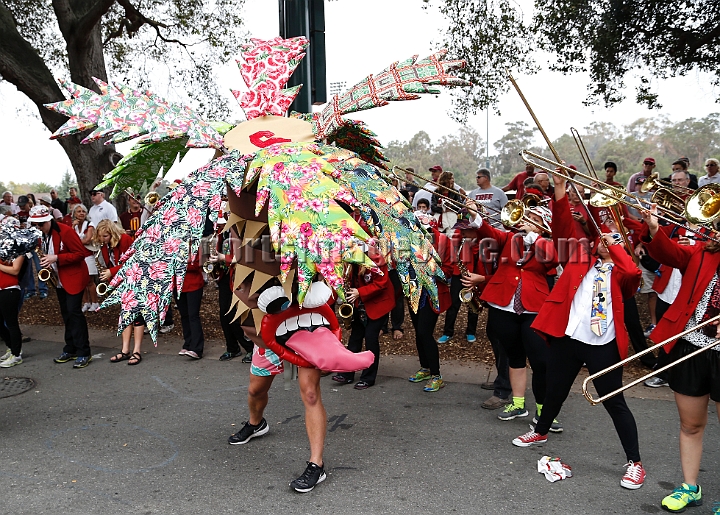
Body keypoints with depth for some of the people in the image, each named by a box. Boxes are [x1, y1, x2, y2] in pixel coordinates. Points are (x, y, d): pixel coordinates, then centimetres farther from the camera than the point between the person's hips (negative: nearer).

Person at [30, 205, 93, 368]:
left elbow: (81, 253, -19)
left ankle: (84, 353, -7)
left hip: (74, 277, -8)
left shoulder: (65, 231, -18)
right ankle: (71, 349, 20)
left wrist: (56, 258, -25)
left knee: (74, 312, -11)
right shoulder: (42, 235, 6)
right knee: (66, 314, 12)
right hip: (59, 280, 8)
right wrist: (45, 261, -2)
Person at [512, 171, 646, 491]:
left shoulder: (620, 272, 5)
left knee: (614, 402, 4)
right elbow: (563, 228, -2)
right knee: (554, 391, 20)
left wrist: (613, 243, -9)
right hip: (566, 338, 3)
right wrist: (560, 188, -11)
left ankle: (634, 462, 18)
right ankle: (541, 432, 44)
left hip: (603, 345, -3)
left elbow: (632, 272, -21)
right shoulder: (582, 259, 10)